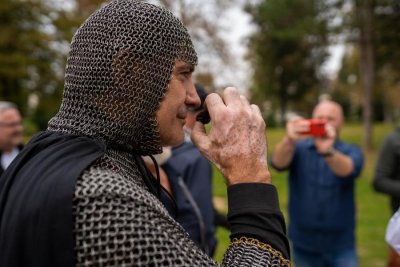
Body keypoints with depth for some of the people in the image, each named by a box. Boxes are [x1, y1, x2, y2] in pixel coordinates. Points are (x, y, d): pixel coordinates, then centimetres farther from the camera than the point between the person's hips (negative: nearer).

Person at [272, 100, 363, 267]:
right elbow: (278, 163, -23)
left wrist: (327, 152, -47)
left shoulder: (351, 151, -3)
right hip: (303, 244, 1)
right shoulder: (299, 149, -2)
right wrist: (289, 140, -45)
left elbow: (347, 169, -26)